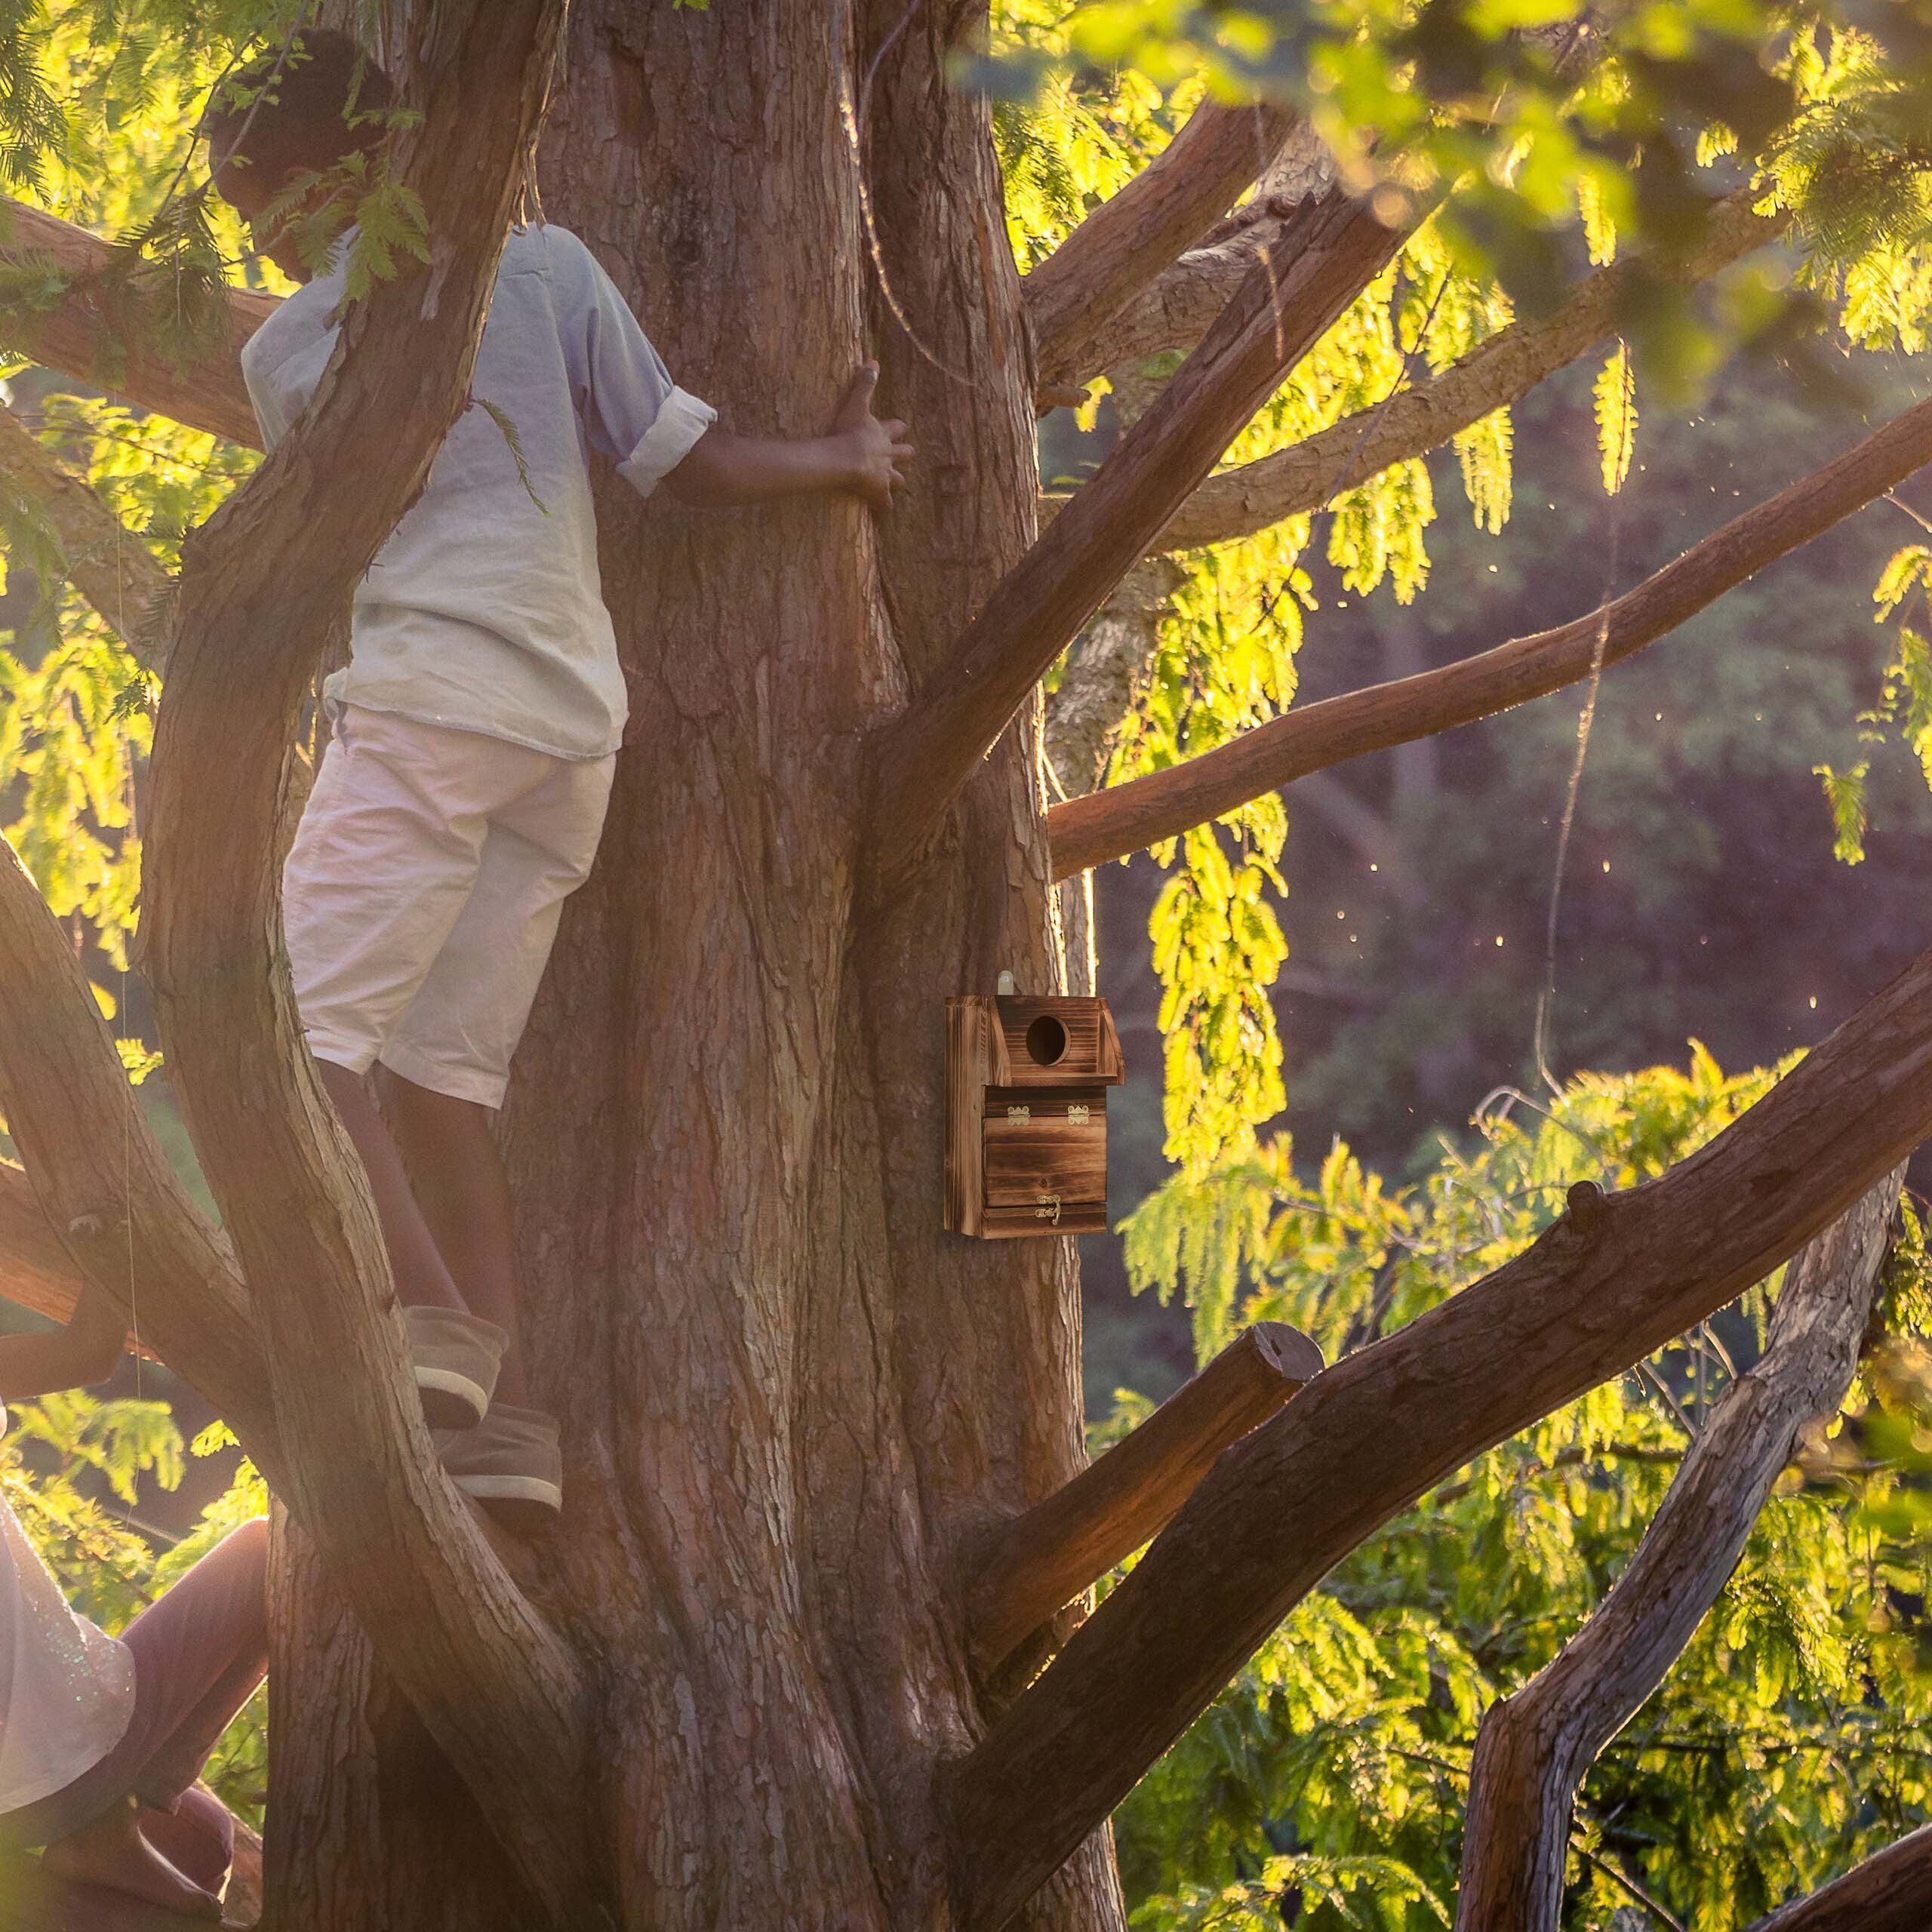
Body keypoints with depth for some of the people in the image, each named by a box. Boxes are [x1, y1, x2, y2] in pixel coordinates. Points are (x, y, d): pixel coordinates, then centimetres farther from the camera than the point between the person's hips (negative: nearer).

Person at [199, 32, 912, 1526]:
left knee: (301, 1034, -8)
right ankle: (502, 1418, -5)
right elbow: (690, 463, 10)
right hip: (575, 723, 6)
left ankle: (423, 1325, -30)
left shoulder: (288, 352, 4)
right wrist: (848, 459, 26)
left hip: (425, 702, -6)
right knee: (442, 1074, 6)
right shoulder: (544, 264, 13)